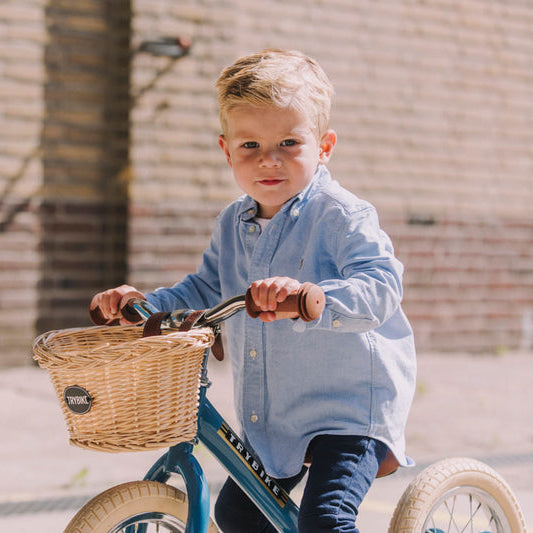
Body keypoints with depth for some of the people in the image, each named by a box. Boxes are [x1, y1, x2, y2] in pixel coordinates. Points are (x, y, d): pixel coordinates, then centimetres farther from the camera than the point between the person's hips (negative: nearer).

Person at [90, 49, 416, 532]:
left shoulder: (342, 215, -16)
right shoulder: (232, 224, 7)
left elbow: (379, 288, -31)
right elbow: (202, 293, 20)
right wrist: (144, 303, 5)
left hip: (348, 407, -8)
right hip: (271, 417, 8)